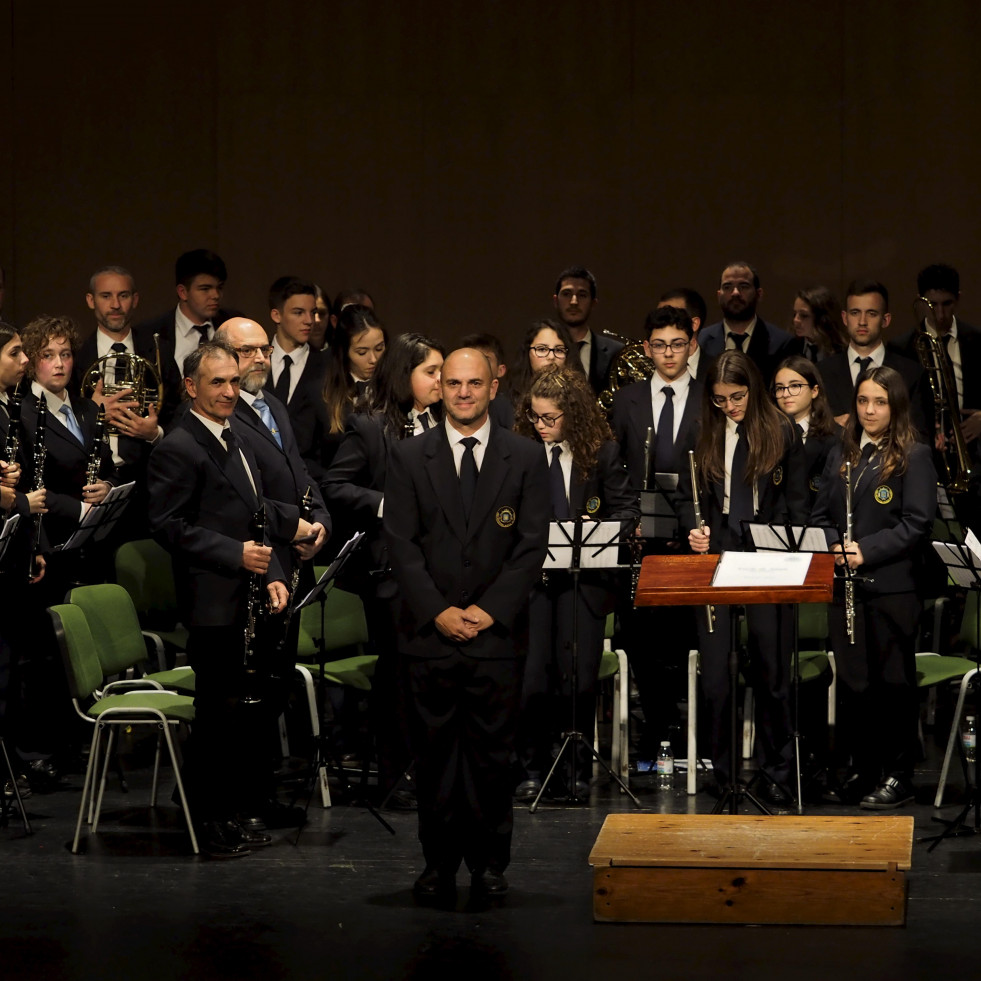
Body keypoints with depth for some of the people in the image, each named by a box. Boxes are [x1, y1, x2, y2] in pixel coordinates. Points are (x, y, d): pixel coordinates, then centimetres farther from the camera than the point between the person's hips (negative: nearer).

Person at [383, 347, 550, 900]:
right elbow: (402, 544, 2)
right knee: (434, 752, 2)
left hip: (497, 631, 0)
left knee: (493, 752, 1)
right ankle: (440, 862, 9)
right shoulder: (410, 459, 7)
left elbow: (533, 545, 1)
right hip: (429, 632, 1)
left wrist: (491, 610, -9)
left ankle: (490, 863, 9)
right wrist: (437, 611, -9)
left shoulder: (526, 458, 6)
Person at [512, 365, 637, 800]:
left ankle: (577, 771, 12)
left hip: (585, 574, -1)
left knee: (579, 676, 0)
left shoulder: (602, 452, 1)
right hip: (532, 576, 1)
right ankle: (532, 769, 7)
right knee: (533, 676, -3)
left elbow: (627, 510, 4)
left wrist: (597, 528, -15)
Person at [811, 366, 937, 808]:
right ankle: (860, 767, 17)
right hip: (847, 585, 5)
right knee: (852, 681, 7)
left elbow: (917, 524, -10)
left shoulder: (914, 457, -3)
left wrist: (867, 550, -17)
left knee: (893, 681, -1)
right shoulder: (840, 456, 15)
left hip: (893, 586, -5)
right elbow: (821, 514, 16)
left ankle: (897, 776, 5)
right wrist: (835, 545, -5)